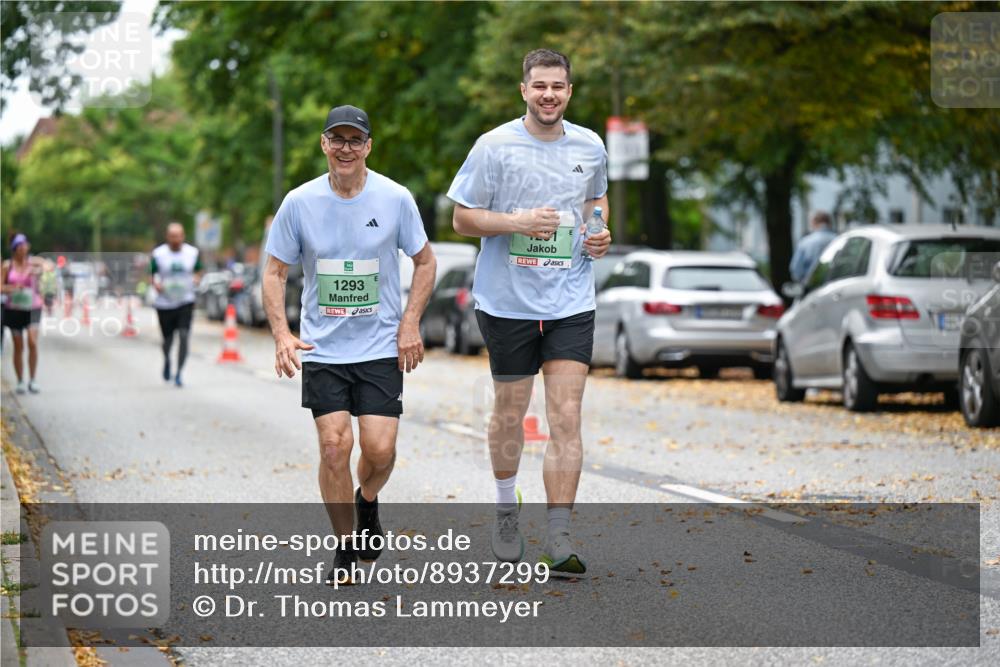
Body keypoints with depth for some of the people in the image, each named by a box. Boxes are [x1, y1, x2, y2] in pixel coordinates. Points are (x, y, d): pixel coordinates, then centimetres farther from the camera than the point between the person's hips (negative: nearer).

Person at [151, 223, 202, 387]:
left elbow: (198, 272, 16)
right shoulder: (158, 254, -3)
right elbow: (152, 275, 5)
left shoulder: (192, 253, 2)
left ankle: (179, 373, -6)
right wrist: (156, 284, -15)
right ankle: (167, 361, 43)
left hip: (185, 301, 0)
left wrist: (196, 280, -5)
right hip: (165, 303, 0)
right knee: (168, 339, 8)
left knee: (184, 336, -15)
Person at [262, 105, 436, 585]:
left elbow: (424, 262, 8)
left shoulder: (395, 199, -4)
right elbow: (275, 272, 4)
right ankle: (345, 547, 10)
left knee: (380, 449, -9)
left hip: (382, 347, 0)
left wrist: (410, 324, -3)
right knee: (334, 444, -8)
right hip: (321, 347, 0)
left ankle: (367, 501, 27)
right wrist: (281, 334, -9)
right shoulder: (299, 202, -3)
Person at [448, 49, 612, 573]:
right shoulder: (495, 146, -6)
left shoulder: (590, 147, 5)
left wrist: (600, 232, 4)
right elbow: (462, 218, -4)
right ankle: (506, 508, 36)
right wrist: (518, 222, -19)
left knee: (566, 417, -8)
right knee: (510, 411, 12)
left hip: (570, 303, 2)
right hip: (507, 300, -1)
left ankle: (558, 537, -8)